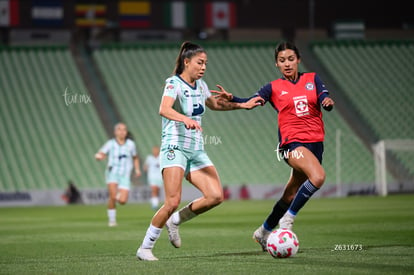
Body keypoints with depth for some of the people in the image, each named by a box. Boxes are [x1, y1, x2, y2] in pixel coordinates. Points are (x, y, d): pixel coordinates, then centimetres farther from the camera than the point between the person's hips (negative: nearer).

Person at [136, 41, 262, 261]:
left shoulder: (200, 85, 13)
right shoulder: (174, 83, -10)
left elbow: (215, 104, 35)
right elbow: (164, 109, -30)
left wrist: (242, 105, 28)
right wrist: (185, 119, -47)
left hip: (196, 151, 7)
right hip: (175, 149, -7)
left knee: (216, 196, -10)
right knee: (173, 202, -20)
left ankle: (175, 221, 11)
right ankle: (144, 248, -7)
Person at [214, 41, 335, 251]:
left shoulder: (312, 79, 12)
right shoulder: (274, 88, 6)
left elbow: (324, 100, -2)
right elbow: (250, 103, -7)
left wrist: (328, 101, -26)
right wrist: (232, 98, -26)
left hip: (315, 143, 4)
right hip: (292, 142, -4)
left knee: (291, 196, 11)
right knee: (317, 176, -32)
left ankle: (264, 231, 30)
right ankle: (287, 219, -19)